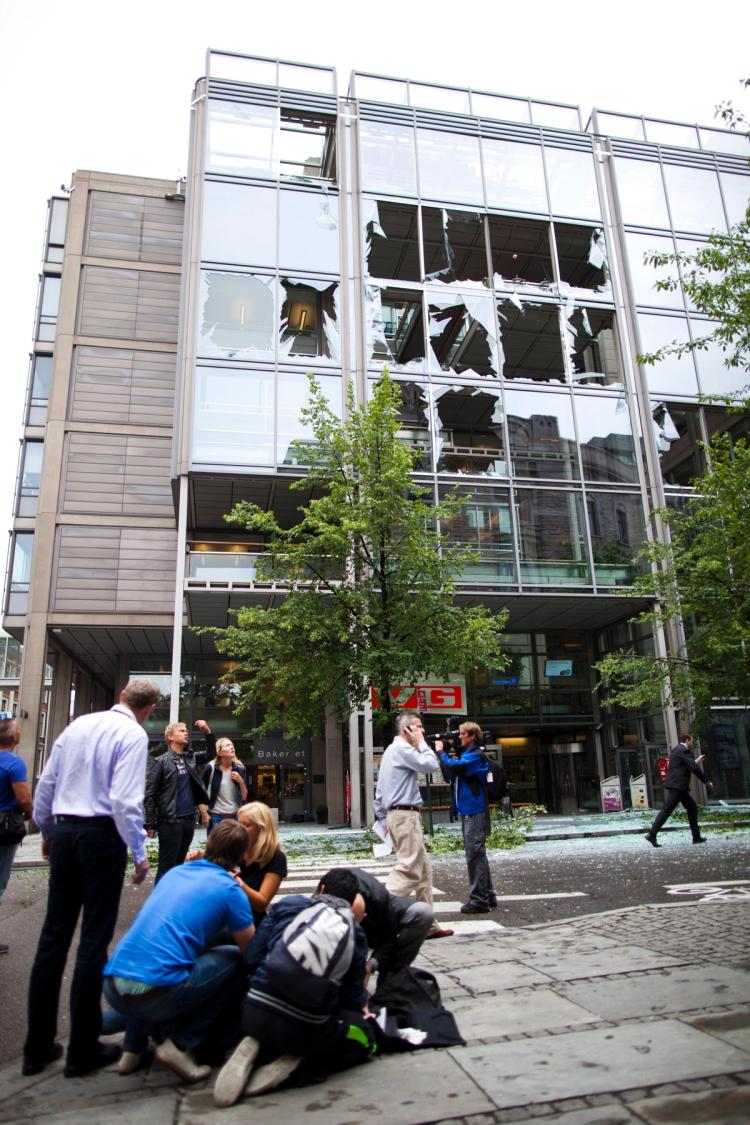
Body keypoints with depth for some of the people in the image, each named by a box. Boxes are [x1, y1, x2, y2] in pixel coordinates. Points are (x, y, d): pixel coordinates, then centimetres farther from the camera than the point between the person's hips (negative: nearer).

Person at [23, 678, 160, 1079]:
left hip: (64, 832, 6)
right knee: (94, 939, 4)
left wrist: (47, 831, 26)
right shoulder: (133, 735, -10)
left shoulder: (78, 725, 9)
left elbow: (45, 783, 12)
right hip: (101, 835, -6)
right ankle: (83, 1049, 14)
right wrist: (139, 854, -9)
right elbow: (125, 800, -18)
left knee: (54, 934, 13)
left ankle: (38, 1047, 23)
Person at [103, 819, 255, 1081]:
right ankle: (181, 1045, 4)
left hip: (113, 990, 7)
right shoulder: (230, 890, 0)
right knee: (237, 961, 10)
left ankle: (133, 1048, 26)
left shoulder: (175, 872, 18)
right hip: (158, 995, -7)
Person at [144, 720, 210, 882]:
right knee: (167, 866, 0)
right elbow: (150, 794, -9)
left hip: (189, 820, 6)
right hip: (170, 822, -6)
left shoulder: (188, 761, 12)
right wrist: (150, 824, -11)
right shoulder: (162, 762, -6)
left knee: (179, 865, 14)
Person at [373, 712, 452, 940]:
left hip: (396, 814, 11)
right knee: (409, 869, -12)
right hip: (406, 815, -11)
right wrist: (421, 742, -5)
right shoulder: (402, 748, -13)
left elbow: (380, 791, 22)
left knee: (423, 869, 12)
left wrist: (384, 817, 23)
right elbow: (430, 765, -18)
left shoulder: (392, 750, 19)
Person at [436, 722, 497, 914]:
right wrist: (443, 754, 4)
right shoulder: (465, 755, 17)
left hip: (475, 813, -10)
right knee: (477, 854, 15)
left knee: (475, 855, -8)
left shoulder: (476, 755, -13)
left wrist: (441, 752, -12)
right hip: (468, 812, 10)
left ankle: (479, 900, -4)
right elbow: (449, 776, 17)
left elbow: (453, 768, -28)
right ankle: (487, 895, 24)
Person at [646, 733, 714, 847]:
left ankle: (696, 837, 17)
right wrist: (707, 782, -6)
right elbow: (695, 768, -15)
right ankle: (652, 834, -13)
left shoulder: (675, 749, 20)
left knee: (692, 808, 15)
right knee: (667, 810, -11)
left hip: (676, 785, 10)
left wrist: (696, 761, 34)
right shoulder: (685, 750, -10)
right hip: (677, 786, -10)